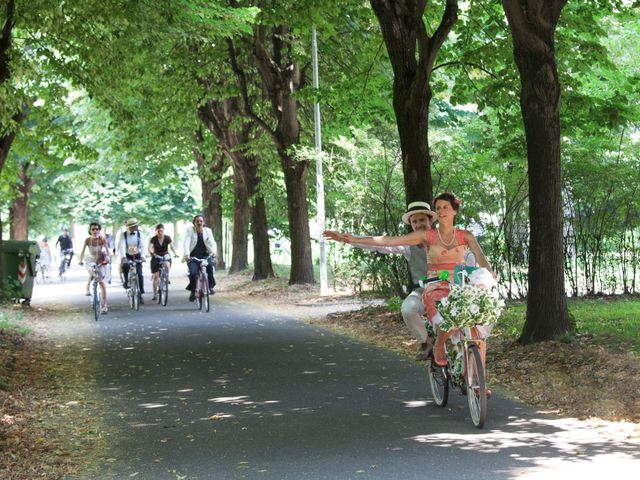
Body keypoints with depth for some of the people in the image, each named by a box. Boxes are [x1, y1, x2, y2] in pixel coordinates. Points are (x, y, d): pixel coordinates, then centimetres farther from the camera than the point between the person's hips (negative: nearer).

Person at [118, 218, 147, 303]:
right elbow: (121, 246, -21)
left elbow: (143, 245, -15)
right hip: (127, 256, -1)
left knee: (139, 275, -9)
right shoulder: (123, 235, -10)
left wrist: (142, 256, -32)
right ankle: (126, 281, -7)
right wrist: (123, 257, -37)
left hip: (137, 256, 1)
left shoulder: (139, 234, -6)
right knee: (125, 265, -33)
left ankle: (140, 295, 0)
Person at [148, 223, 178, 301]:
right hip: (156, 257, 0)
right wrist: (151, 253, -44)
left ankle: (167, 278, -9)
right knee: (156, 276, -5)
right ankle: (155, 294, 4)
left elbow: (172, 246, -11)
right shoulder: (153, 239, -11)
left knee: (167, 265, -36)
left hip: (165, 256, 0)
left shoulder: (167, 238, -7)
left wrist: (175, 253, -30)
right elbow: (150, 247, -22)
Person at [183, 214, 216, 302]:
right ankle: (192, 292, -2)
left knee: (210, 265, -26)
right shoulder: (190, 230, -5)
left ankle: (210, 286, -4)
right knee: (193, 273, -23)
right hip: (193, 256, -2)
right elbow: (186, 243, -15)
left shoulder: (208, 231, 2)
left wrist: (213, 252, -27)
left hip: (204, 255, 2)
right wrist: (186, 254, -31)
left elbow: (212, 243, -6)